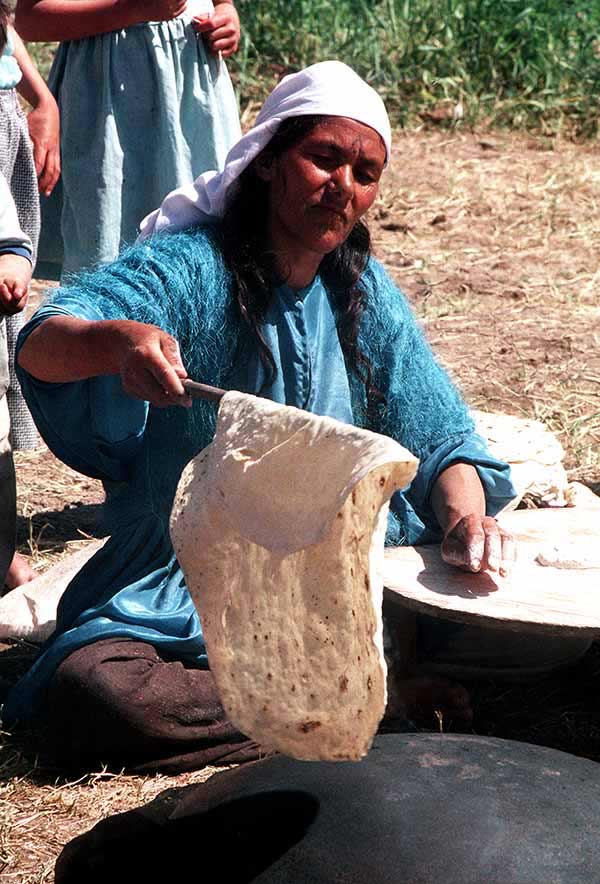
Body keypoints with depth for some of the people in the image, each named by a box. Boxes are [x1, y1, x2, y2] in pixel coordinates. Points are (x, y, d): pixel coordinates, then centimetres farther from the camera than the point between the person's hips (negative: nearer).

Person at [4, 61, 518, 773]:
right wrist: (117, 338, -49)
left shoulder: (366, 293, 7)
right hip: (177, 600, -3)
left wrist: (466, 519, -18)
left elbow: (439, 438, 4)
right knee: (85, 692, -33)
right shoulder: (186, 268, -9)